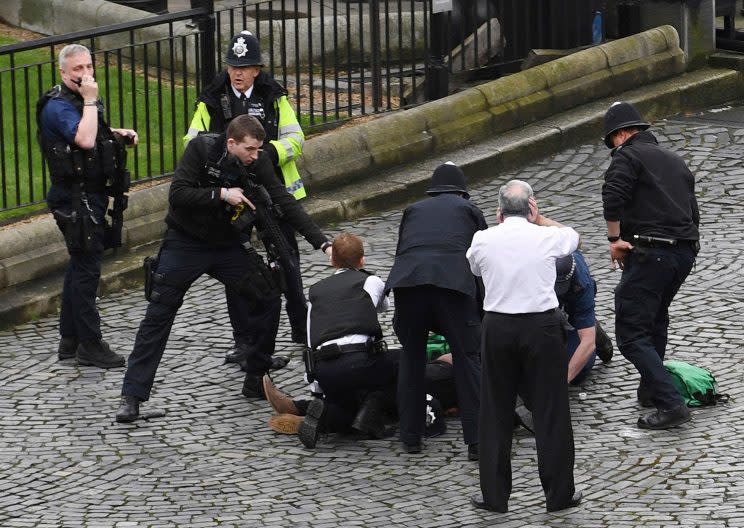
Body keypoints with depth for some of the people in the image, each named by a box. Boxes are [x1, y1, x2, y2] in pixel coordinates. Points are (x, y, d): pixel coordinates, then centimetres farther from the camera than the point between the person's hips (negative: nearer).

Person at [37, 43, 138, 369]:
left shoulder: (78, 100, 12)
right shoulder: (58, 106, -18)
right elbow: (84, 140, -34)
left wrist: (118, 134, 14)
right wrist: (90, 100, -26)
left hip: (90, 195, 10)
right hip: (76, 198, -10)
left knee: (81, 265, 15)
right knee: (86, 268, -7)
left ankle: (70, 341, 23)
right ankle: (89, 345, -3)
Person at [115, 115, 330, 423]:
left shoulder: (258, 163, -9)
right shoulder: (201, 149, -18)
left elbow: (285, 203, -9)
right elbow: (177, 195, -24)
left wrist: (322, 243, -16)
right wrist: (221, 194, -30)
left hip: (228, 246, 4)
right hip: (186, 243, -4)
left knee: (268, 301, -2)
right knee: (158, 316, -7)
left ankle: (255, 381, 12)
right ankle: (132, 396, -4)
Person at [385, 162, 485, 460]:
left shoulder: (413, 210, 33)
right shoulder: (469, 210, 28)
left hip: (406, 280, 2)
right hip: (454, 281, -2)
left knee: (411, 357, 18)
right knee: (468, 358, 4)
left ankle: (411, 436, 21)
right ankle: (478, 440, -2)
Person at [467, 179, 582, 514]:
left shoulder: (482, 240, 0)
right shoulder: (547, 238, -2)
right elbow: (573, 237, 21)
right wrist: (538, 219, 21)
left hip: (497, 326, 1)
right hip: (542, 326, -1)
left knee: (496, 413, 10)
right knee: (550, 411, 6)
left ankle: (494, 495, 13)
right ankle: (558, 494, 11)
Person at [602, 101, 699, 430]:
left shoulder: (627, 156, -2)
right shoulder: (675, 161, 22)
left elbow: (613, 197, -19)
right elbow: (693, 211, 25)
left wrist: (615, 239, -10)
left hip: (649, 253, -8)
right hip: (686, 251, 8)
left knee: (631, 334, -8)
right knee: (656, 318, 30)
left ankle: (671, 404, -18)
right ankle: (651, 390, 37)